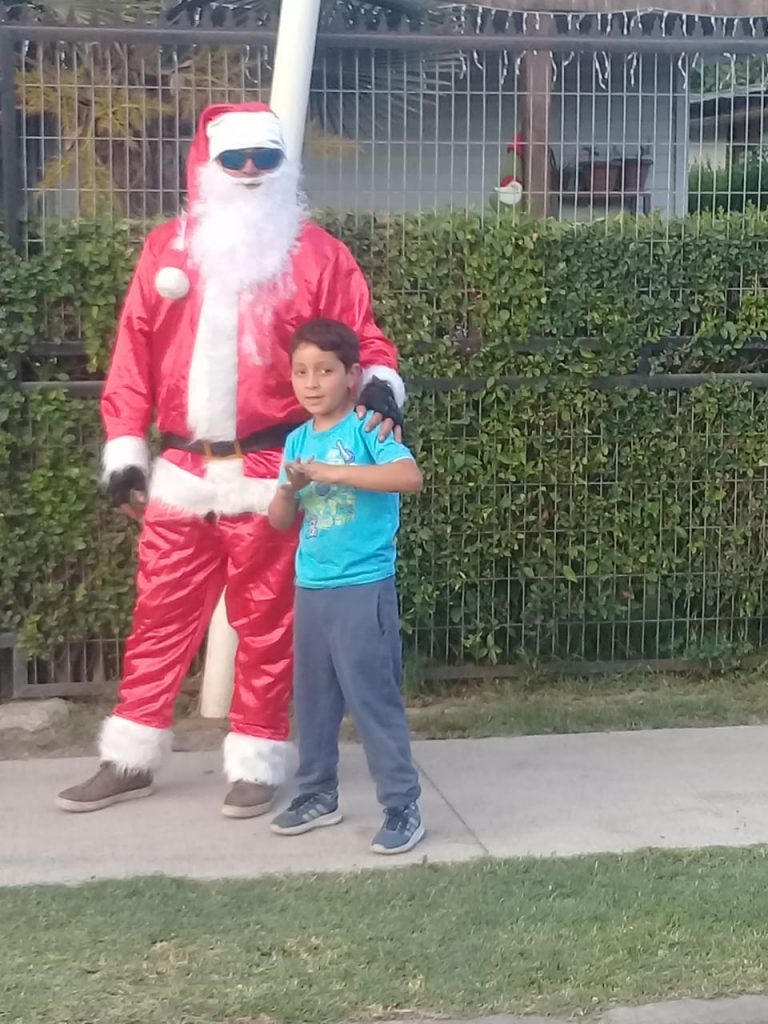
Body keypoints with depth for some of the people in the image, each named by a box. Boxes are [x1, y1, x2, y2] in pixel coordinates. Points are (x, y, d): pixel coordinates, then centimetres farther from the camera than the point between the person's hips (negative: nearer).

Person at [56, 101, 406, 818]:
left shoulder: (317, 254, 1)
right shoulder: (166, 248, 8)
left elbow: (362, 338, 2)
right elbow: (135, 355, 8)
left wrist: (381, 384, -20)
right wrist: (124, 449, 5)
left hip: (272, 476, -3)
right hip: (180, 473, 3)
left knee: (265, 624, 5)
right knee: (160, 619, 11)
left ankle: (255, 766, 17)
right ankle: (129, 760, 23)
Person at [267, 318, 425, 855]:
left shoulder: (365, 428, -9)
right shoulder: (297, 440, 10)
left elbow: (410, 476, -27)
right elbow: (279, 521, 12)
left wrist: (331, 473, -27)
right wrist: (290, 488, -11)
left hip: (364, 588, -7)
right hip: (310, 588, 7)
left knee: (373, 698, -5)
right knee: (313, 699, 14)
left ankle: (403, 806, 3)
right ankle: (319, 794, 27)